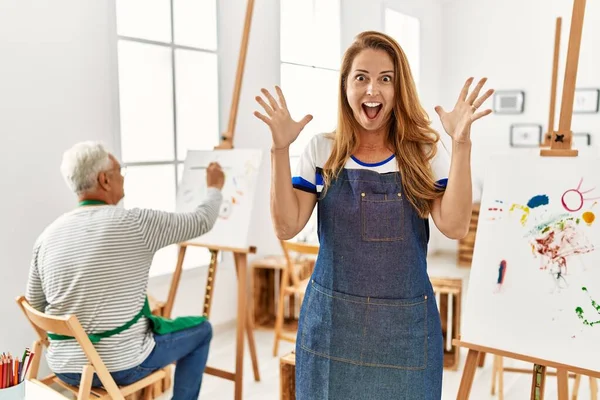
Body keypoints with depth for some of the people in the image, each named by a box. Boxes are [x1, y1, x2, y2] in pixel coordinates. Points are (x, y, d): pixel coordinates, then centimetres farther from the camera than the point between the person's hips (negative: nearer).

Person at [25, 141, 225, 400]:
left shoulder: (47, 236, -2)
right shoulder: (136, 224, -17)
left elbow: (36, 308, 8)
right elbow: (202, 222, -3)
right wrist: (214, 188, 17)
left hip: (64, 368, 6)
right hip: (122, 366, -5)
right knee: (201, 330, 18)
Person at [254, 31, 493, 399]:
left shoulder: (424, 154, -2)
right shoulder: (322, 151, -1)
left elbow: (455, 226, -14)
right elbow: (287, 227, -8)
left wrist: (461, 143, -20)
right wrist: (280, 148, -16)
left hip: (406, 325, 0)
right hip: (332, 321, 1)